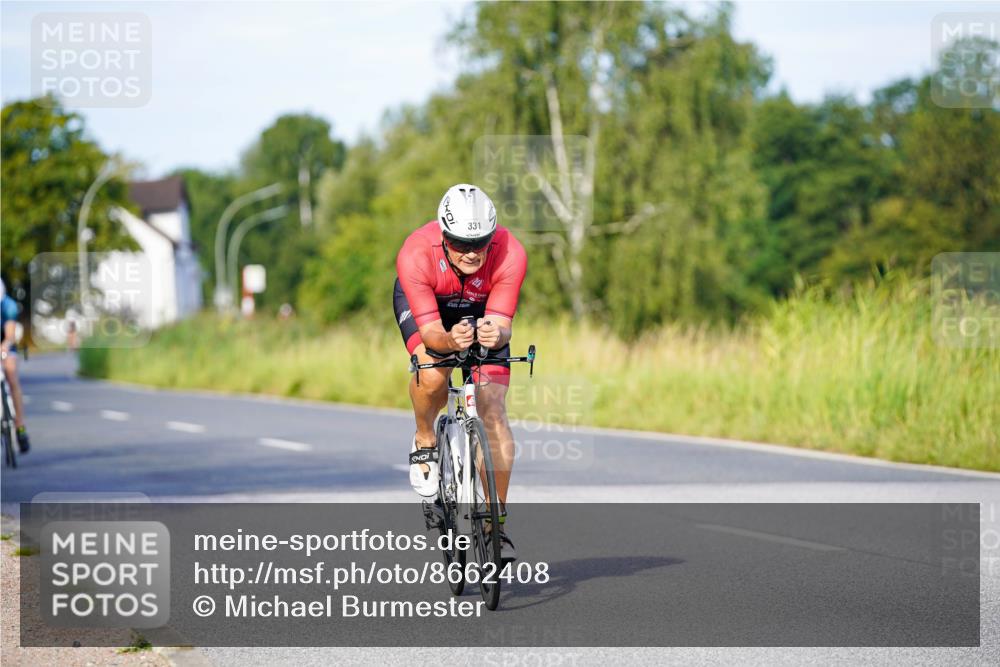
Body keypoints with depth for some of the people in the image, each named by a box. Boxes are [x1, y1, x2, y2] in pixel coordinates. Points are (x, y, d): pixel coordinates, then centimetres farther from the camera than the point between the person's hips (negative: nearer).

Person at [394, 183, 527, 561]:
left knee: (493, 411, -12)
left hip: (482, 309, 1)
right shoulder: (415, 255, -38)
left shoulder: (510, 254, -36)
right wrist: (450, 340, -59)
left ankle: (496, 521, -1)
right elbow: (430, 332, -37)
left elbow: (502, 325, -34)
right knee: (433, 372, -32)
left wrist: (495, 335, -57)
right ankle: (424, 443, 0)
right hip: (422, 304, -1)